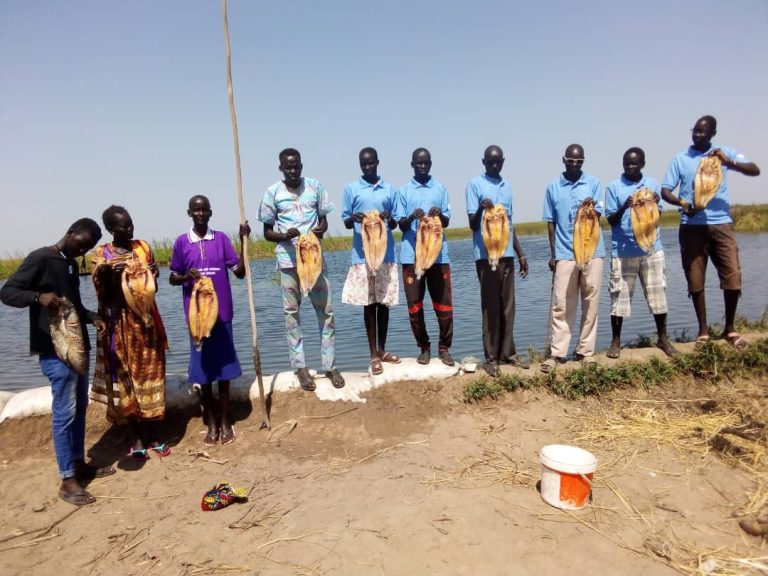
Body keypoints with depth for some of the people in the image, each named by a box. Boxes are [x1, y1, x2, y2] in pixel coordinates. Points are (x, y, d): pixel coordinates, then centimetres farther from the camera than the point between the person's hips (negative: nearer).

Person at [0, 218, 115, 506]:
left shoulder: (72, 265, 15)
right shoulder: (40, 259, -10)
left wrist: (92, 317, 5)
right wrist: (38, 296, -33)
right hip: (55, 350, -9)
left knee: (79, 408, 15)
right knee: (64, 412, -5)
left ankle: (79, 464, 28)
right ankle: (67, 480, 4)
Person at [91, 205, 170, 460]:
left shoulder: (143, 247, 6)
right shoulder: (100, 254, 0)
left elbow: (154, 286, 7)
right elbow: (102, 294, -5)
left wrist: (151, 276, -14)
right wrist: (107, 274, -23)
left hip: (145, 321, 2)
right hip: (119, 324, -2)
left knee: (150, 375, 5)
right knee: (125, 378, 4)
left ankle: (152, 436, 17)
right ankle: (137, 438, 16)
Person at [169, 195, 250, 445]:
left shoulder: (221, 238, 2)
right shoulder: (181, 242, 1)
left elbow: (240, 272, -1)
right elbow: (172, 278, 7)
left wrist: (243, 241, -9)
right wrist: (186, 276, -14)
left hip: (221, 312, 0)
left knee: (224, 367, 8)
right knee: (203, 369, 7)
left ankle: (225, 421, 21)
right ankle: (211, 423, 20)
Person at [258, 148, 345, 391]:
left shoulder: (315, 186, 4)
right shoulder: (272, 193, 1)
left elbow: (323, 219, 10)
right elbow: (267, 232, 4)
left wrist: (321, 229, -14)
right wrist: (285, 236, -18)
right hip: (288, 259, -1)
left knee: (326, 310, 2)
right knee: (291, 312, 3)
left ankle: (329, 365, 13)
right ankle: (300, 367, 14)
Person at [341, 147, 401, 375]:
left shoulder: (390, 189, 9)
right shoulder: (351, 188, 4)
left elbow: (395, 224, 10)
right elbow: (345, 222, 4)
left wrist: (389, 219, -14)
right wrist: (353, 218, -19)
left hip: (386, 254, 2)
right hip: (362, 255, -2)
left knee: (384, 302, 9)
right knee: (368, 304, 2)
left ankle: (382, 349, 23)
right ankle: (374, 354, 11)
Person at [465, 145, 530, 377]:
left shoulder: (507, 186, 16)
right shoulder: (475, 185, -2)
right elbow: (473, 224, -8)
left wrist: (521, 254, 18)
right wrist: (480, 209, -29)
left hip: (507, 254, 6)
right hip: (486, 254, -6)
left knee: (508, 306, 9)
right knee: (490, 307, -1)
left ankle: (507, 352, 18)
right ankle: (491, 358, 6)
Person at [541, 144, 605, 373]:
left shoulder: (593, 182, 6)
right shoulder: (553, 187, 7)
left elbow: (598, 214, 1)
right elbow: (551, 222, 8)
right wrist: (552, 253, 4)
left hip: (592, 251, 1)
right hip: (565, 253, -1)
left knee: (590, 302, 5)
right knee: (562, 304, -1)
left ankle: (586, 351, 13)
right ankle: (557, 353, 3)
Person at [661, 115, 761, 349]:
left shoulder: (725, 153, 8)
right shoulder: (680, 159, 7)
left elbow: (755, 170, -1)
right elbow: (665, 190, 2)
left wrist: (729, 162, -18)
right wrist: (682, 203, -17)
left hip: (721, 223, 0)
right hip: (692, 226, 0)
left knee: (733, 278, -2)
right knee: (695, 281, 2)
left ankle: (730, 328, 17)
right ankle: (703, 331, 16)